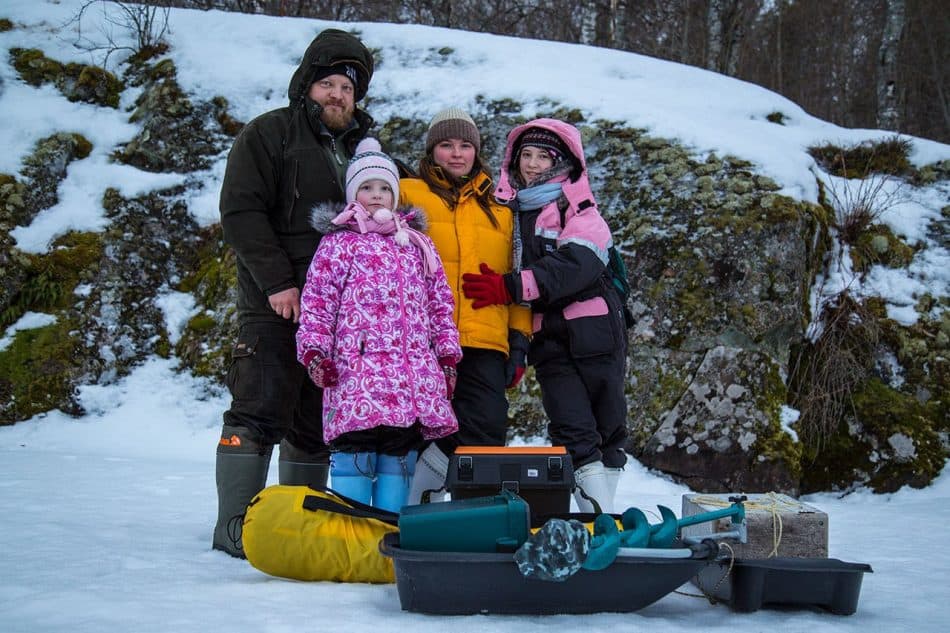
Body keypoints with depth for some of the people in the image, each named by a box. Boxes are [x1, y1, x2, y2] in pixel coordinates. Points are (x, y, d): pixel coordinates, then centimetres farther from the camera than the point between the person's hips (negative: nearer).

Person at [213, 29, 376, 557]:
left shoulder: (362, 148, 21)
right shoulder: (269, 134, 1)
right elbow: (241, 212, -8)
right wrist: (277, 282, -16)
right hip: (276, 306, -6)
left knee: (319, 423, 9)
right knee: (260, 413, -9)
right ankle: (235, 523, -4)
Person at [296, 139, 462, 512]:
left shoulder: (418, 245, 21)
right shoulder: (339, 243, 8)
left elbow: (440, 303, 22)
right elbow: (317, 301, 2)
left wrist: (447, 354, 15)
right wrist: (314, 349, -9)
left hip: (414, 373, 4)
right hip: (357, 369, -4)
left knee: (400, 458, 4)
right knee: (355, 453, -10)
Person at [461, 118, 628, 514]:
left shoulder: (579, 210, 1)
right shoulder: (508, 209, 15)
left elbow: (574, 266, -15)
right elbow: (499, 268, 21)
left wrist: (510, 287, -23)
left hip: (592, 330, -2)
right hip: (546, 337, 2)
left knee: (609, 426, 1)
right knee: (574, 432, -8)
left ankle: (604, 509, 10)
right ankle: (599, 518, -7)